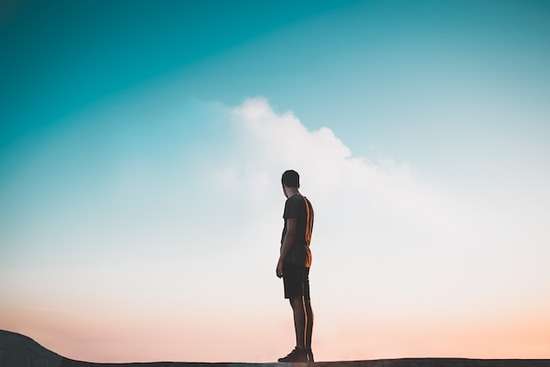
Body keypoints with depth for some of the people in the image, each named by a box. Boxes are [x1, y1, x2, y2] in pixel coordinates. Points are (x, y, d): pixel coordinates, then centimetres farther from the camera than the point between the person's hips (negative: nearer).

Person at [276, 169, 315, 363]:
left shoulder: (292, 202, -9)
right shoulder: (307, 202, 20)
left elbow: (290, 232, -17)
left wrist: (281, 260, -16)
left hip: (293, 258, -10)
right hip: (305, 257, 10)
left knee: (297, 303, -13)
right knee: (304, 303, 8)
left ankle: (300, 350, -16)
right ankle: (307, 350, 11)